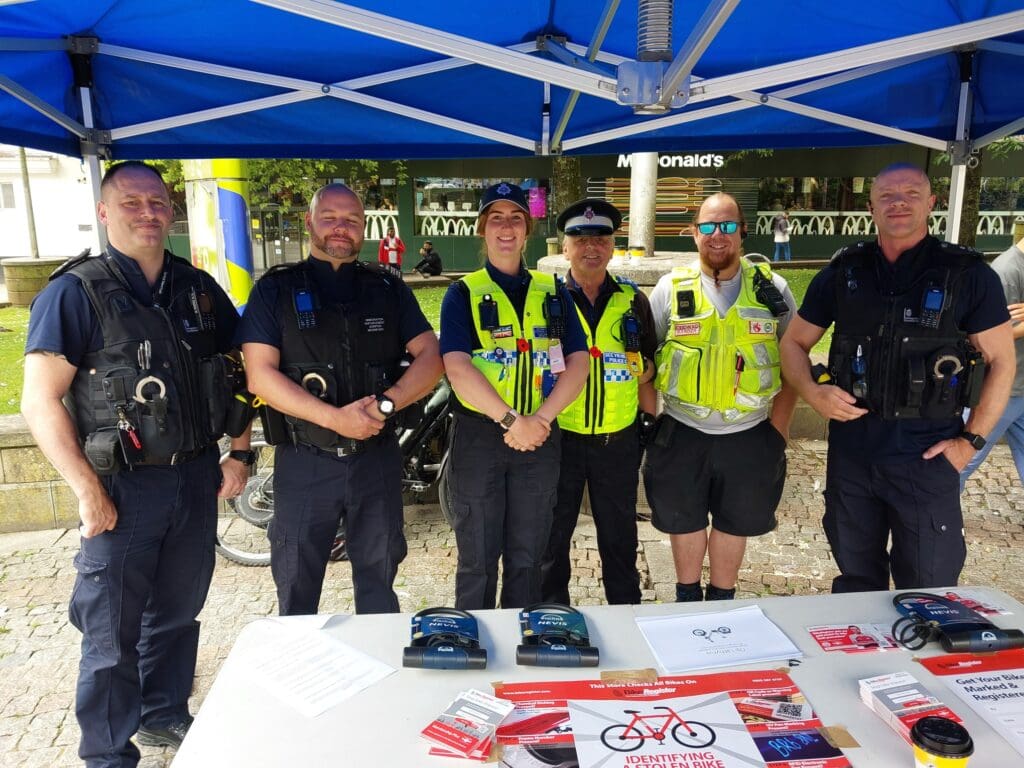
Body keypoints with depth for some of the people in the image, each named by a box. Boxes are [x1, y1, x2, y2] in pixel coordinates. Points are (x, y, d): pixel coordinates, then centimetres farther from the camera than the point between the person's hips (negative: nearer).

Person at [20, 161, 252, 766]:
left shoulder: (200, 289, 6)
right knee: (113, 634, 7)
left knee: (178, 611, 19)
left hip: (197, 478, 5)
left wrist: (240, 453, 4)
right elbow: (40, 401, -12)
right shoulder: (75, 293, -8)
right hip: (122, 488, -4)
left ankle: (165, 715, 41)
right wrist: (88, 491, -16)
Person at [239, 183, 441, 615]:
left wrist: (385, 403, -16)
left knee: (378, 583, 16)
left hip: (378, 457, 2)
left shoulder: (389, 288, 8)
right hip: (304, 462, -2)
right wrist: (335, 417, -19)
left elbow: (430, 358, 1)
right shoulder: (276, 289, 1)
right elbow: (260, 375, -9)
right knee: (296, 588, 11)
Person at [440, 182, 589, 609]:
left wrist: (540, 419, -14)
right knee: (477, 558, 8)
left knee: (527, 557, 14)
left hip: (539, 436, 3)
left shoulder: (552, 293, 9)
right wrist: (511, 419, -21)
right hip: (477, 434, -2)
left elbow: (577, 363, 1)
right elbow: (457, 368, -13)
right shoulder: (463, 293, 1)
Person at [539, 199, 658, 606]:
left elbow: (647, 369, 10)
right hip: (559, 437, -1)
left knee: (619, 535, 16)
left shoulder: (633, 300, 4)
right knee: (552, 535, 12)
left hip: (619, 439, 2)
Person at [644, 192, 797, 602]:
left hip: (750, 433, 1)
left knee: (734, 522, 15)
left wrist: (779, 425, -2)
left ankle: (721, 600, 36)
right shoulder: (670, 289, -2)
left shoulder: (772, 289, 0)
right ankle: (687, 597, 36)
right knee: (684, 520, 13)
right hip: (683, 431, 0)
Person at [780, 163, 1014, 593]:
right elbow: (794, 343, 10)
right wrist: (812, 392, -8)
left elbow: (1001, 362, 1)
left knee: (928, 591, 8)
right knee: (855, 580, 18)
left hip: (927, 456, -2)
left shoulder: (967, 274, -3)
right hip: (850, 449, 3)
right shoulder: (843, 272, 4)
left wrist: (971, 440, -6)